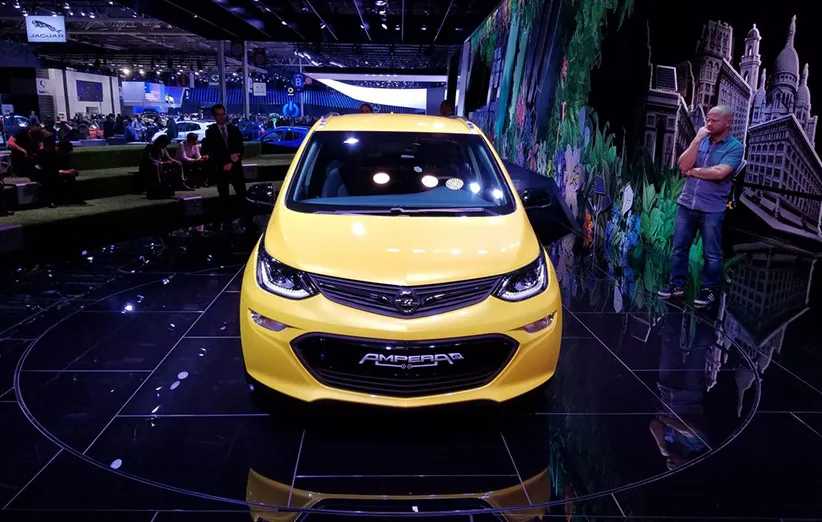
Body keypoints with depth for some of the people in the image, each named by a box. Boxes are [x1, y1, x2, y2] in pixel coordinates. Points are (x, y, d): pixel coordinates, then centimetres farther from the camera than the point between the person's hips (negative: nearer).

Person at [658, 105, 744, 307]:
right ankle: (677, 283, 22)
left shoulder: (735, 147, -6)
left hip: (712, 209, -4)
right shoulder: (701, 140, 8)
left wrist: (692, 171, -8)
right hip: (687, 203, 4)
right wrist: (697, 139, -10)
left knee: (712, 253, 6)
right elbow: (683, 165, -5)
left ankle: (709, 289, 18)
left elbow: (719, 173, -21)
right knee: (679, 247, 10)